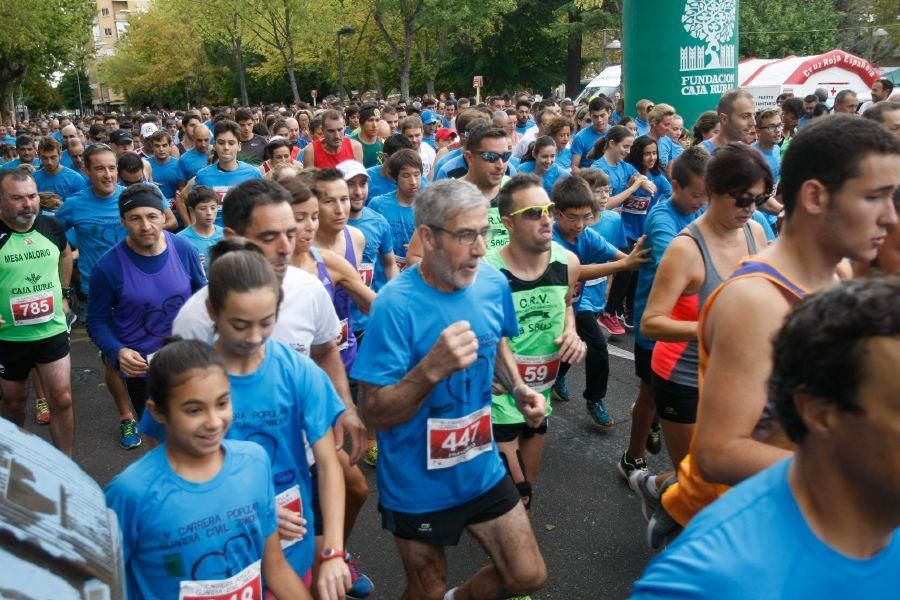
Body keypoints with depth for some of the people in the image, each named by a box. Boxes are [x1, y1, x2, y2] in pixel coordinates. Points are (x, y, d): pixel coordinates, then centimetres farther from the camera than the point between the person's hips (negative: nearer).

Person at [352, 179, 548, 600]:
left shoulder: (493, 284, -8)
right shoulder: (396, 304, -26)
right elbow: (374, 413, -24)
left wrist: (518, 389, -5)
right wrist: (432, 368, -39)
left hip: (483, 470, 5)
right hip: (418, 487, -5)